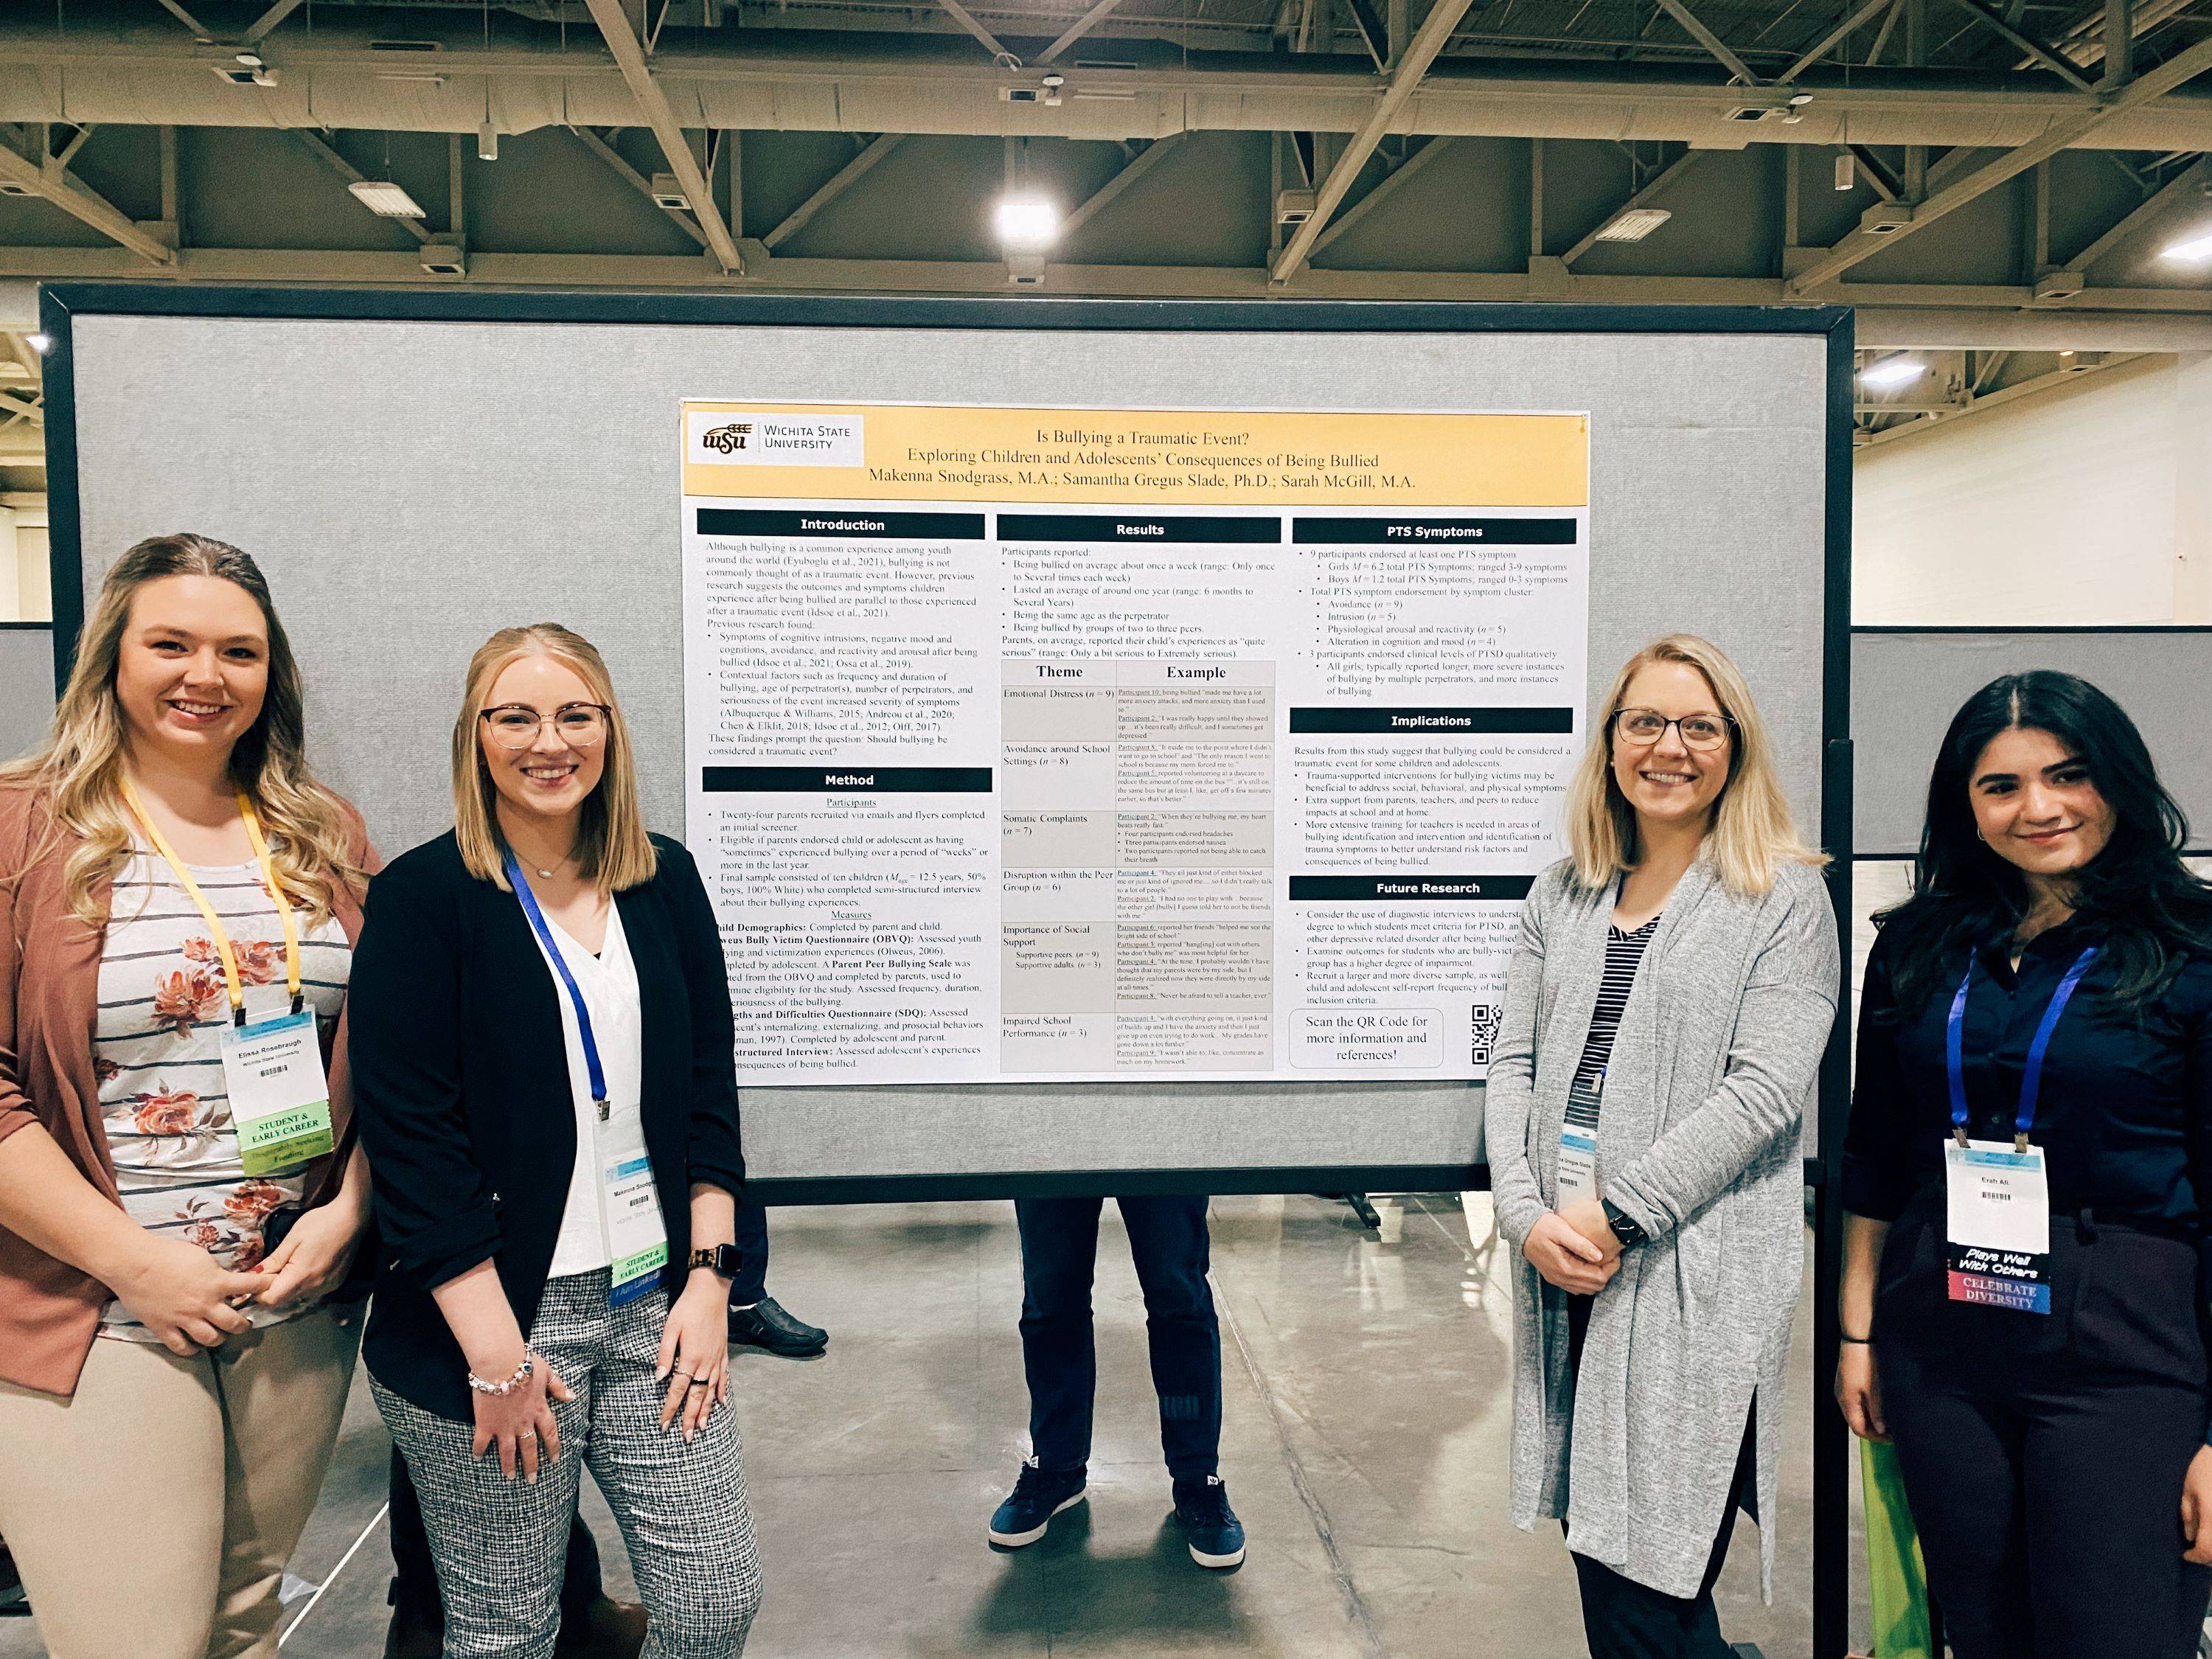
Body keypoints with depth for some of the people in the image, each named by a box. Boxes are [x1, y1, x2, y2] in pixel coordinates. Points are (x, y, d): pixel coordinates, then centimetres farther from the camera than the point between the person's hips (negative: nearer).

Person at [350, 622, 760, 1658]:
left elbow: (710, 1094, 8)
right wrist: (495, 1354, -13)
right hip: (491, 1314, -4)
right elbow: (409, 1137, -12)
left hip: (655, 1302, 4)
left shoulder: (665, 882, 6)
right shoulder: (423, 899, -8)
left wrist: (709, 1278, 0)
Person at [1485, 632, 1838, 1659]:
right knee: (1600, 1561, 13)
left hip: (1695, 1275, -5)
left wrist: (1616, 1212, -14)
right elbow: (1512, 1060, 8)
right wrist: (1528, 1215, -6)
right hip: (1566, 1266, 5)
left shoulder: (1785, 897, -1)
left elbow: (1765, 1088, -11)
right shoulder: (1563, 893, 12)